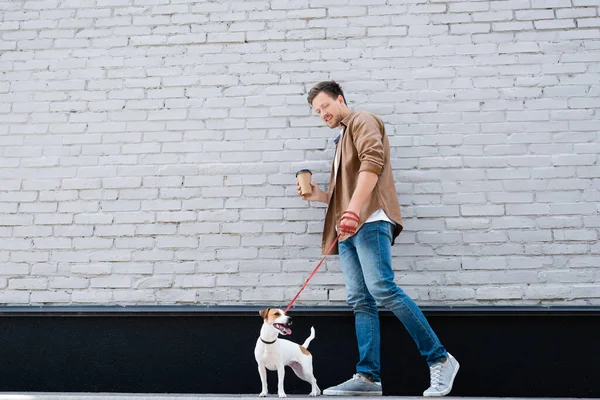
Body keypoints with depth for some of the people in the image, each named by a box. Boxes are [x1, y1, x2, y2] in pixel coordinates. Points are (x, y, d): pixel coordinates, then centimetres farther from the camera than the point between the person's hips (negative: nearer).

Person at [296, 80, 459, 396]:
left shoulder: (362, 121, 6)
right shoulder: (342, 140, 32)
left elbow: (373, 160, -15)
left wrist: (353, 209, -24)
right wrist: (319, 195, 16)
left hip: (369, 220, -9)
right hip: (348, 228, 9)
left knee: (381, 289, -19)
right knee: (360, 301, -1)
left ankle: (440, 360, -10)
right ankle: (368, 376, -4)